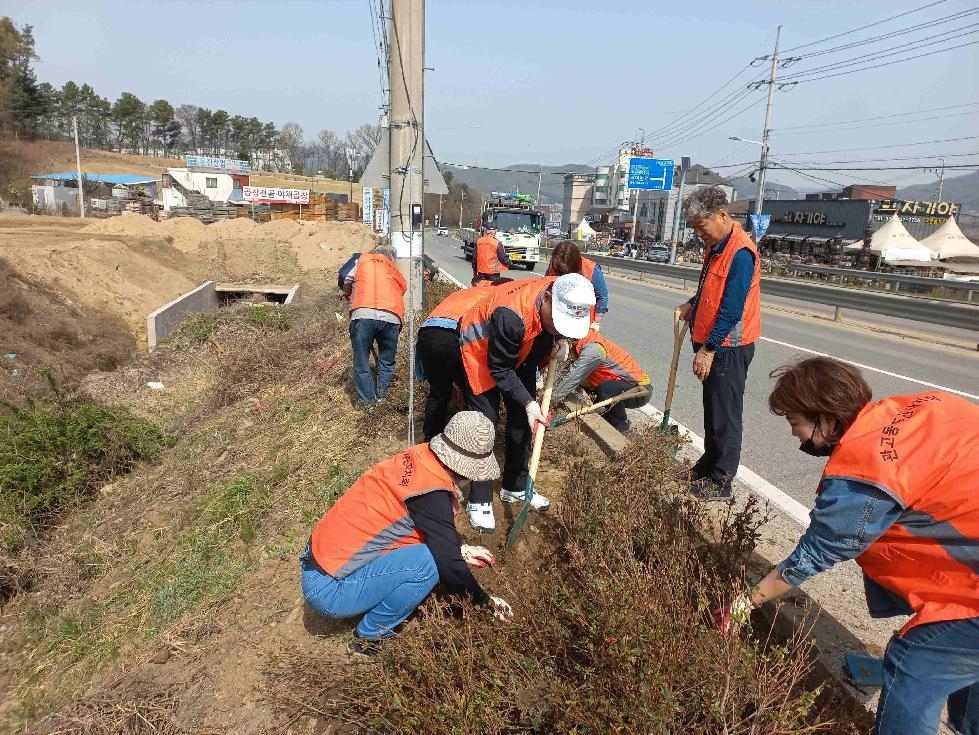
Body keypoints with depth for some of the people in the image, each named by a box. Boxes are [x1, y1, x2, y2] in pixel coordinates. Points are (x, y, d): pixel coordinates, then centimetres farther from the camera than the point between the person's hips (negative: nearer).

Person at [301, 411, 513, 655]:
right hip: (328, 589, -8)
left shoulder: (419, 457, -1)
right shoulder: (431, 495, -25)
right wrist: (486, 601, -2)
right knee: (427, 562, -21)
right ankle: (369, 637, 1)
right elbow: (448, 564, -18)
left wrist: (462, 549, 18)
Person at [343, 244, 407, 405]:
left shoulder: (363, 260, 22)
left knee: (361, 360, 10)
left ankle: (366, 399, 10)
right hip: (391, 318, 2)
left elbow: (347, 282, 19)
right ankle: (381, 396, 17)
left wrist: (349, 296, 37)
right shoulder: (397, 274, 29)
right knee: (387, 361, 19)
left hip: (363, 314, -2)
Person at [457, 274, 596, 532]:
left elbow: (563, 329, 3)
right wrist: (528, 403, -33)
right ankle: (479, 501, 0)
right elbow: (499, 369, -29)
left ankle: (515, 486, 24)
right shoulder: (512, 315, -43)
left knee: (522, 418, 8)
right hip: (481, 351, -6)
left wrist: (561, 341, -17)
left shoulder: (568, 300, -23)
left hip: (521, 353, 7)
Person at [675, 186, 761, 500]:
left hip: (728, 348, -10)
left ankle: (722, 483, 11)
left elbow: (731, 310, -23)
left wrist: (708, 349, -21)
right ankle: (708, 466, 33)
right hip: (713, 345, 10)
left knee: (725, 416, 0)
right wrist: (692, 305, 3)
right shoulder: (716, 246, 11)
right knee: (712, 410, 19)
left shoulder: (740, 253, -20)